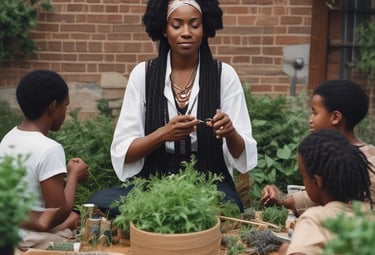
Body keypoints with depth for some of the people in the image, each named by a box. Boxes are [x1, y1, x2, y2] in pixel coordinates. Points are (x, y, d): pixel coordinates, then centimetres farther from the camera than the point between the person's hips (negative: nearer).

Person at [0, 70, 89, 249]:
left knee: (76, 217, 23)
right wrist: (73, 175, -6)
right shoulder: (50, 149, -21)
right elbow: (59, 213, -19)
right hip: (33, 240, -9)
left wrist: (64, 173, 10)